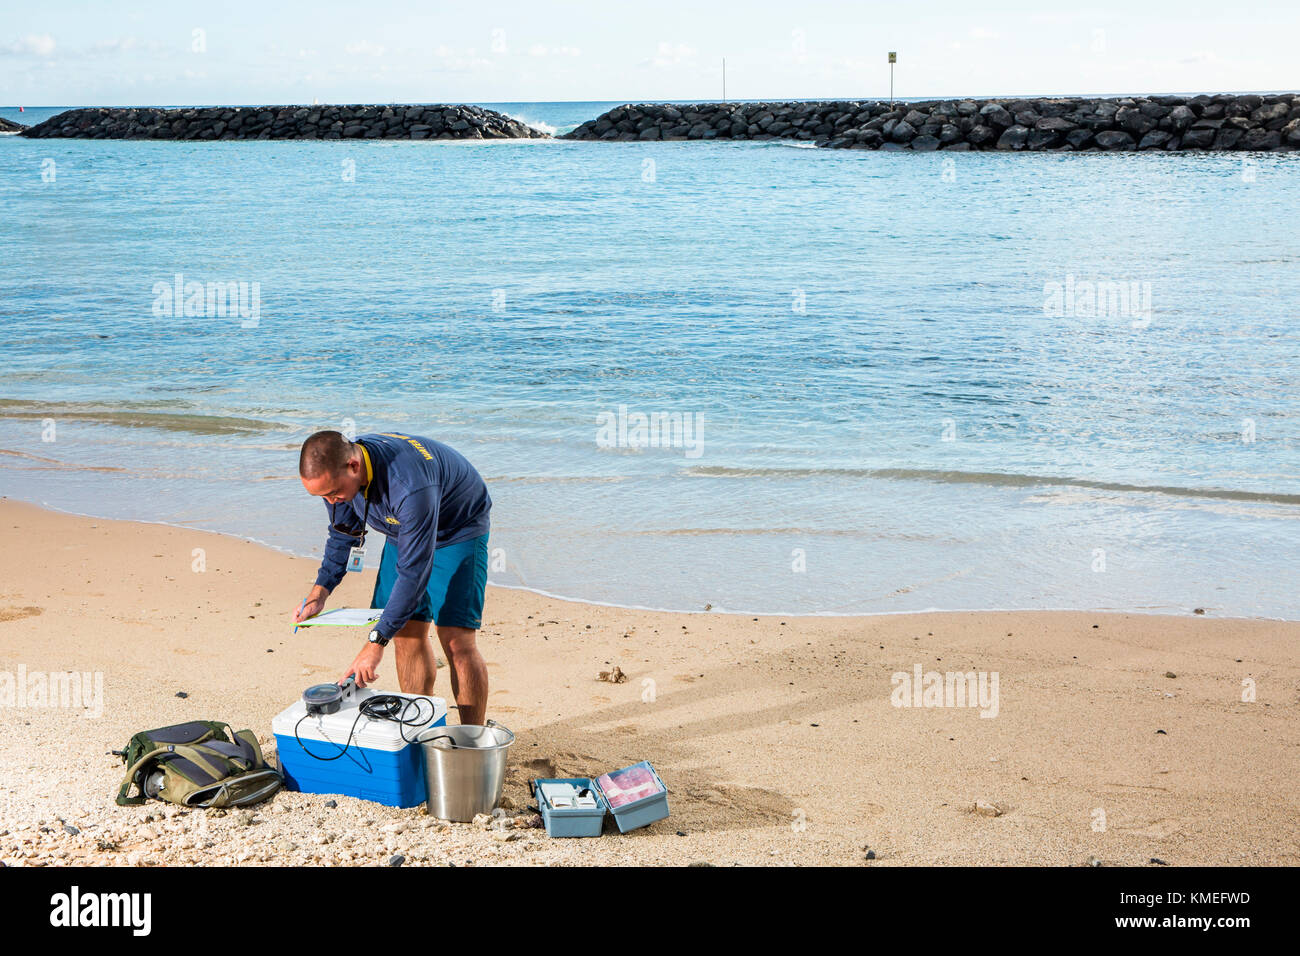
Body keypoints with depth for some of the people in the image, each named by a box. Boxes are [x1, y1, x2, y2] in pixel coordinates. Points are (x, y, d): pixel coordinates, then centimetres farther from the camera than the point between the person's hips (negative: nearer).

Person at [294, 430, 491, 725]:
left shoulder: (409, 484, -42)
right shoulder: (335, 473, -18)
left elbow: (414, 570, -38)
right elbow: (343, 535, 2)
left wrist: (376, 642, -37)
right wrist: (318, 594, -10)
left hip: (458, 531, -7)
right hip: (403, 532, 7)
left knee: (457, 642, -15)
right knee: (406, 634, 1)